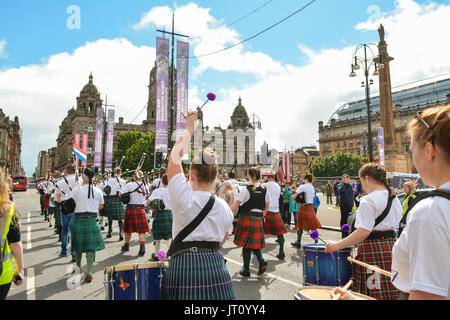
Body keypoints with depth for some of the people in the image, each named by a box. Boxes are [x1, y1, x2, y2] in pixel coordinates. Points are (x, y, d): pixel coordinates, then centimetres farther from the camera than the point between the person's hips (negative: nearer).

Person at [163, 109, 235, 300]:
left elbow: (175, 156, 1)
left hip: (183, 265, -3)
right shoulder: (224, 207, -1)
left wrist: (189, 128, 11)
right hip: (216, 265, 3)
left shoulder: (183, 196, -10)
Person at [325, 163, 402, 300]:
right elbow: (393, 226, 19)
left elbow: (364, 231, -23)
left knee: (371, 294, 1)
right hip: (390, 247, 8)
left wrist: (338, 245, -22)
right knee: (389, 292, 15)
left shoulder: (368, 200, -15)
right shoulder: (395, 199, 12)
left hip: (372, 250, -8)